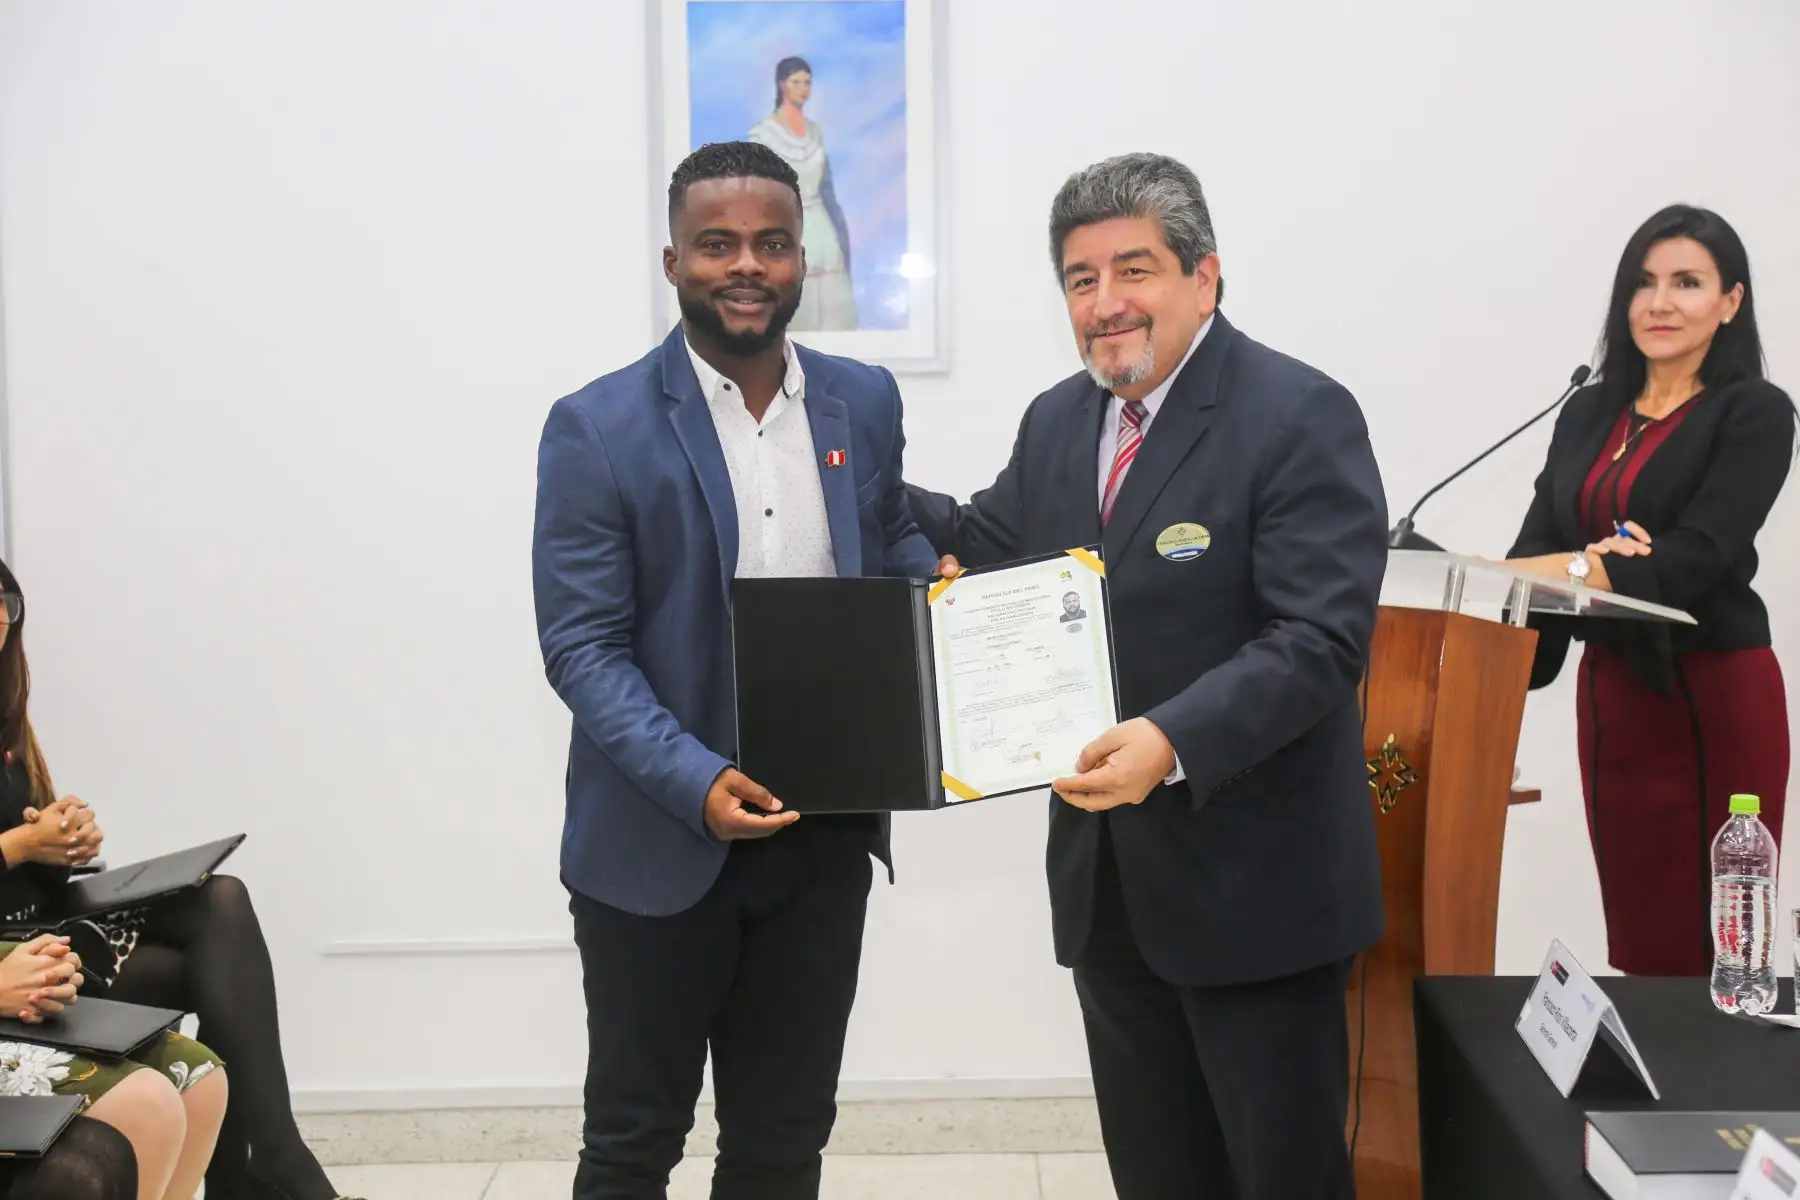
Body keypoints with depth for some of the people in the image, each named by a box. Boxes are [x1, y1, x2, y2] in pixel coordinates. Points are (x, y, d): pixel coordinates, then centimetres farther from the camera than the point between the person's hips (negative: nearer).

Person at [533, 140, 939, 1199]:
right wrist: (697, 783, -25)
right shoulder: (599, 428, -9)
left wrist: (940, 584, -5)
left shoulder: (865, 401, 4)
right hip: (658, 843, -3)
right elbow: (582, 646, -12)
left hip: (823, 836, 4)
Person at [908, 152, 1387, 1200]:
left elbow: (1321, 638, -21)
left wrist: (1173, 743, -34)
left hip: (1255, 879, -6)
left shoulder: (1301, 416, -13)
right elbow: (989, 551, 21)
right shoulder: (1057, 421, 9)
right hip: (1105, 874, 7)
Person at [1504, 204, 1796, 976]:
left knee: (1703, 941, -1)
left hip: (1711, 698, -5)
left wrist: (1570, 571, -29)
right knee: (1633, 932, 10)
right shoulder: (1588, 410, 11)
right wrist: (1599, 558, -20)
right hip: (1608, 689, 5)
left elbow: (1696, 557, -18)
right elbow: (1539, 543, 2)